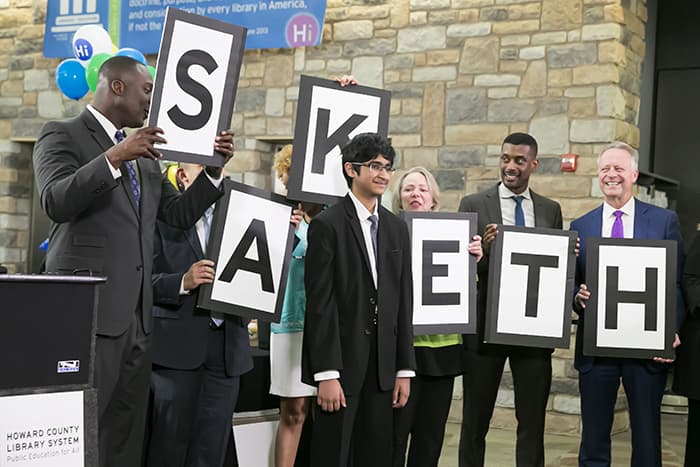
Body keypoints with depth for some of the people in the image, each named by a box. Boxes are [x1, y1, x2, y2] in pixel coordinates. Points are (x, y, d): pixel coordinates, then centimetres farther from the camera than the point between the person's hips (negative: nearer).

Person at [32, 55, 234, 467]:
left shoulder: (143, 153, 21)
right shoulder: (63, 136, -1)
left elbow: (180, 213, 20)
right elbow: (56, 202, -17)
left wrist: (214, 169, 7)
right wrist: (114, 157, -25)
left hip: (137, 315, 8)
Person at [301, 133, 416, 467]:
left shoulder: (397, 228, 11)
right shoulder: (327, 225, -7)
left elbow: (403, 302, 11)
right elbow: (320, 303, -11)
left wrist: (405, 369, 7)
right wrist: (326, 374, -16)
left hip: (383, 365, 5)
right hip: (341, 363, -5)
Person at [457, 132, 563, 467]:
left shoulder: (551, 210, 9)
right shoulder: (473, 205, 1)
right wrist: (484, 248, -22)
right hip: (486, 327, -2)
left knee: (533, 421, 7)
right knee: (475, 421, 8)